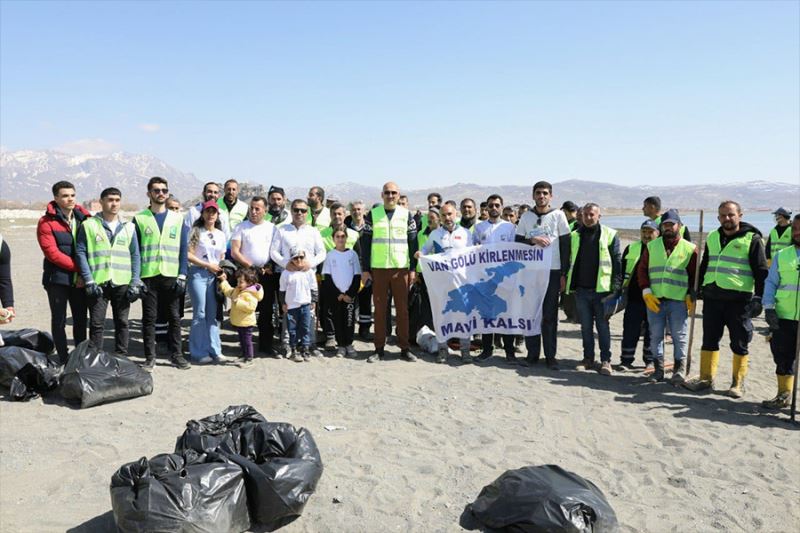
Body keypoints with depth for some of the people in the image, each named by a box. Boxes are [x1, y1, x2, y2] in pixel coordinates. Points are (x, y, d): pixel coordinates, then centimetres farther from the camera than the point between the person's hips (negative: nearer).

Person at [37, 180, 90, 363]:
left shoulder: (84, 218, 6)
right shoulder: (46, 222, -6)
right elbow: (52, 253, -13)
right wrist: (77, 267, -15)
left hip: (80, 279, 4)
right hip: (57, 278, -3)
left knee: (81, 319, 10)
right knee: (59, 320, 4)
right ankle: (64, 360, 11)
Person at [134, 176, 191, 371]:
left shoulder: (177, 219, 9)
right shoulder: (139, 219, 4)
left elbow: (183, 250, 7)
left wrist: (182, 276, -1)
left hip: (171, 276, 1)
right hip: (148, 276, -1)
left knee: (174, 317, 6)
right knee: (149, 318, 4)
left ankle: (176, 354, 16)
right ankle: (150, 357, 12)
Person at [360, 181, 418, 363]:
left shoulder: (406, 215, 6)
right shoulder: (373, 214, 5)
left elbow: (413, 242, 8)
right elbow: (365, 242, 5)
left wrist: (413, 268, 2)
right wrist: (365, 269, 0)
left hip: (401, 268, 0)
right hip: (378, 268, 0)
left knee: (402, 309, 3)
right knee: (379, 309, 3)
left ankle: (405, 348, 12)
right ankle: (379, 349, 11)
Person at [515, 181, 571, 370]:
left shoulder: (558, 215, 3)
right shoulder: (526, 217, 9)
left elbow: (565, 245, 2)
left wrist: (564, 274, -4)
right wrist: (533, 240, -12)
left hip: (552, 271, -2)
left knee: (550, 315, 1)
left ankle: (550, 356, 8)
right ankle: (532, 354, 12)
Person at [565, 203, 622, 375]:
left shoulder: (610, 235, 0)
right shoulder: (575, 236, 10)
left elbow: (617, 262, -2)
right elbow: (569, 261, 14)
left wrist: (616, 287, -8)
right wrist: (567, 280, 6)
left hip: (601, 289, -3)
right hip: (581, 289, 4)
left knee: (602, 326, 2)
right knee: (585, 326, 10)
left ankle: (606, 361, 9)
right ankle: (588, 359, 20)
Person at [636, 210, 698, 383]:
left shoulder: (690, 248, 5)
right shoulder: (651, 246, 10)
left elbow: (695, 275, 6)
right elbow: (641, 270, 7)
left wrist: (691, 295, -4)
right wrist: (646, 292, -4)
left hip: (678, 301, -2)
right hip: (654, 300, 2)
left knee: (679, 336, 3)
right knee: (656, 335, 7)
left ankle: (679, 369, 13)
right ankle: (658, 368, 18)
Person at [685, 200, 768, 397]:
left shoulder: (752, 239, -3)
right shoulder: (712, 237, 12)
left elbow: (761, 271, -5)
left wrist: (759, 297, -12)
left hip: (739, 300, -5)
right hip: (712, 297, 5)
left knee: (739, 343, 5)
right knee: (709, 340, 10)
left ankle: (738, 383, 17)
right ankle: (706, 378, 21)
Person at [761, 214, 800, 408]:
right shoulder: (782, 255, 9)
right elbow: (771, 282, 8)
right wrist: (769, 307, -4)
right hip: (783, 317, 2)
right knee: (783, 357, 10)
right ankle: (784, 395, 24)